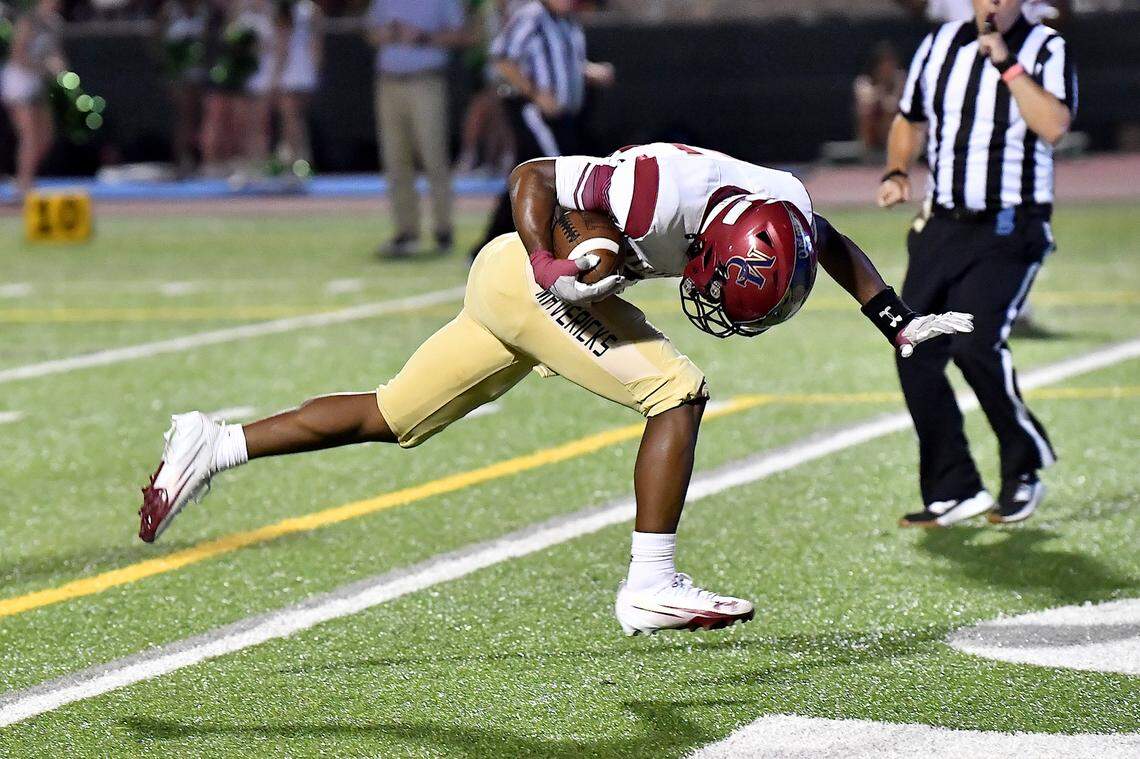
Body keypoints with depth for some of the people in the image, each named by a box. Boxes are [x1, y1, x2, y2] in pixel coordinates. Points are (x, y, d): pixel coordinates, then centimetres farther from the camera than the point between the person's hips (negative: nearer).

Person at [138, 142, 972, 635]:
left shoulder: (784, 206, -9)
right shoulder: (663, 193, -31)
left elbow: (833, 247, 15)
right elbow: (531, 176, -22)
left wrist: (900, 320, 11)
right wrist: (547, 267, -32)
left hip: (515, 283, 8)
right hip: (522, 271, -8)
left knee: (390, 420, 12)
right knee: (679, 390, -13)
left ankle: (214, 445, 15)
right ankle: (652, 586, -10)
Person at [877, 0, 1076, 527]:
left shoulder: (1047, 50, -3)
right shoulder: (939, 46, 11)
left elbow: (1053, 126, -20)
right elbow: (909, 121, 25)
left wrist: (1007, 63, -21)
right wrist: (896, 173, 7)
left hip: (1010, 231, -5)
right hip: (942, 226, 5)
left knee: (976, 345, -21)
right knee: (915, 351, -4)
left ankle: (1025, 471, 0)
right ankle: (953, 493, 6)